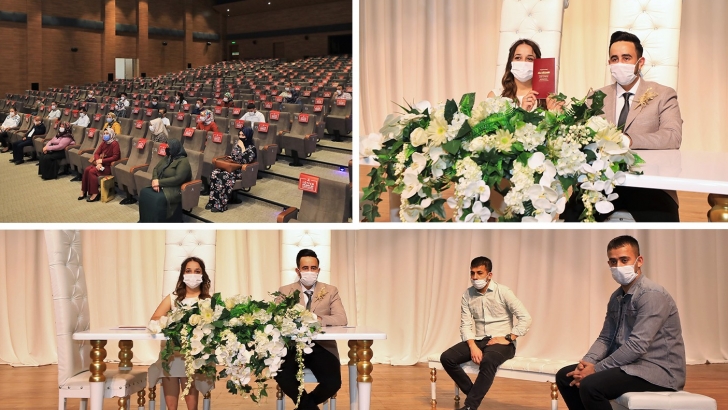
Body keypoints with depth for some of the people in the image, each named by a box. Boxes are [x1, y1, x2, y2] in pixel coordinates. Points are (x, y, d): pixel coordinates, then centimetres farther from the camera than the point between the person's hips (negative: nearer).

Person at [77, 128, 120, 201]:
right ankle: (84, 191, -11)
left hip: (109, 166, -7)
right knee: (87, 169, -15)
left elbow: (115, 157, -22)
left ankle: (95, 194, -21)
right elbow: (96, 153, 5)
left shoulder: (115, 143, -14)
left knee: (92, 171, -25)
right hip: (101, 163, 7)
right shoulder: (103, 143, 9)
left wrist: (102, 161, -20)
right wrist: (98, 162, -16)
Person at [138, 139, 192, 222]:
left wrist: (159, 182, -20)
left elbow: (178, 179, -22)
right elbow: (156, 169, 14)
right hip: (162, 186, 8)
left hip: (175, 190, -8)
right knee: (144, 193, -16)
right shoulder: (168, 158, 14)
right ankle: (145, 222, -10)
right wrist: (155, 180, -9)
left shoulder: (183, 161, -12)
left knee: (158, 199, -33)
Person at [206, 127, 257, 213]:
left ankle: (221, 205, -26)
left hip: (241, 171, -7)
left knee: (223, 176, -32)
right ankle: (212, 201, -20)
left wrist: (243, 148, -20)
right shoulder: (237, 144, 13)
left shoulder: (252, 148, -9)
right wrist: (230, 158, 2)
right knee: (215, 173, -21)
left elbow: (246, 161, -22)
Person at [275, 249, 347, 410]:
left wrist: (317, 320, -20)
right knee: (282, 376, -33)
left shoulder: (330, 291, 9)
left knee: (333, 382, -27)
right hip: (294, 347, 0)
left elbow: (341, 319, -4)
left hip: (322, 347, 1)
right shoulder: (285, 291, 9)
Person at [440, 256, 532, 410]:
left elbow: (525, 318, -10)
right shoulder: (467, 295, 4)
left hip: (501, 343, -5)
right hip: (478, 340, 5)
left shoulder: (503, 292, -8)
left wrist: (507, 338, -17)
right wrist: (473, 347, -18)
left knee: (488, 361, -38)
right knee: (447, 358, -17)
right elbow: (466, 325, -1)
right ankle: (475, 395, -6)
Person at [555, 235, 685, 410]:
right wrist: (587, 362, -8)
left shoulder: (651, 295, -17)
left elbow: (637, 345, -25)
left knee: (590, 385, -28)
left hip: (659, 371, -9)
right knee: (565, 376, 8)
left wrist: (596, 369, -19)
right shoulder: (616, 297, 11)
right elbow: (605, 338, 12)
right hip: (630, 365, 9)